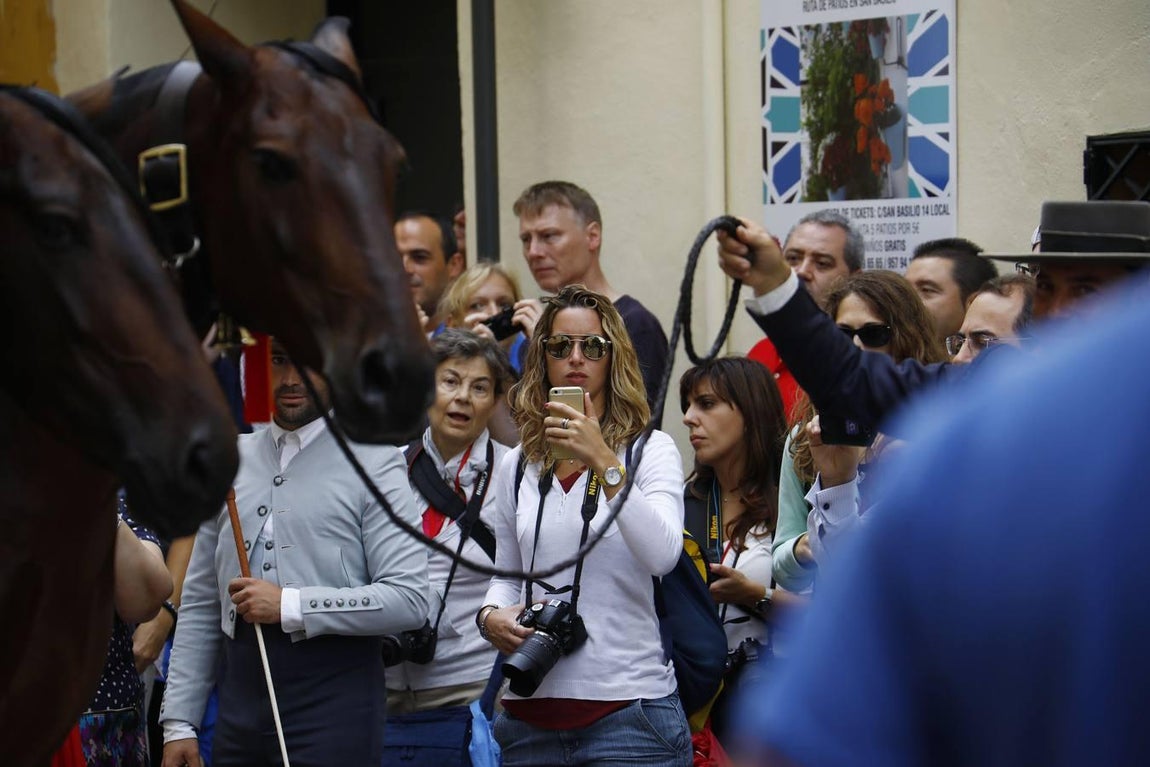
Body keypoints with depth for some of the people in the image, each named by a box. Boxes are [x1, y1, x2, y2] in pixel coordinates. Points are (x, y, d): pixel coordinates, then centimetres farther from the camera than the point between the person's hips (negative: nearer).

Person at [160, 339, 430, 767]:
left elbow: (408, 599, -11)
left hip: (333, 703, -4)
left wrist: (290, 605, -15)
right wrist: (179, 722, 7)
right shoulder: (233, 461, 12)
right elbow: (200, 604, 12)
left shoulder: (374, 462, -3)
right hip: (240, 695, 4)